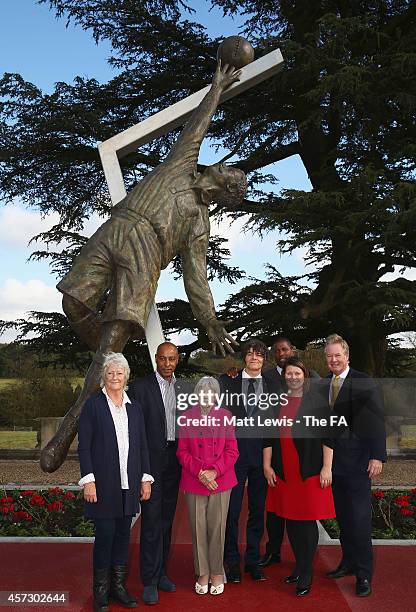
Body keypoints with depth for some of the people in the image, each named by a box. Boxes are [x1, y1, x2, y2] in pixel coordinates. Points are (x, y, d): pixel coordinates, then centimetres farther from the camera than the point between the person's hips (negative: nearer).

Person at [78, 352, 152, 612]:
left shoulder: (134, 407, 9)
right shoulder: (93, 405, -3)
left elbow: (142, 445, 11)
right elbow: (84, 446, -6)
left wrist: (146, 478, 6)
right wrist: (88, 480, -12)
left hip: (129, 483, 4)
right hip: (104, 483, -4)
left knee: (123, 533, 10)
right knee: (105, 534, -1)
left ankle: (119, 585, 24)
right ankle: (101, 590, 16)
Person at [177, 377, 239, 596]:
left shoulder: (225, 416, 2)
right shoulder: (186, 417, 2)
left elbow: (232, 450, 2)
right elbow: (182, 451, 2)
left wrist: (215, 471, -11)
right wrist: (199, 472, -10)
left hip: (220, 481, 0)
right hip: (193, 482, 0)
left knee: (217, 527, 3)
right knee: (198, 528, 5)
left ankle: (217, 574, 18)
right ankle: (202, 574, 20)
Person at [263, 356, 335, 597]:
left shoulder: (316, 401, -1)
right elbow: (268, 437, 10)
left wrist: (326, 468, -8)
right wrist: (267, 466, 5)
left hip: (309, 472, -3)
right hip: (283, 473, 4)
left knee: (307, 521, 1)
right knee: (291, 520, 11)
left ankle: (306, 573, 13)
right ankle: (299, 566, 26)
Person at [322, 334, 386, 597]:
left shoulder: (364, 383, -8)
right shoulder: (324, 385, 9)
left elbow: (376, 421, -10)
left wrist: (377, 456, -16)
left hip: (357, 460, -5)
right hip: (333, 459, 6)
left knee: (360, 517, -1)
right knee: (343, 515, 15)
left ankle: (364, 574, 11)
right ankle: (349, 561, 29)